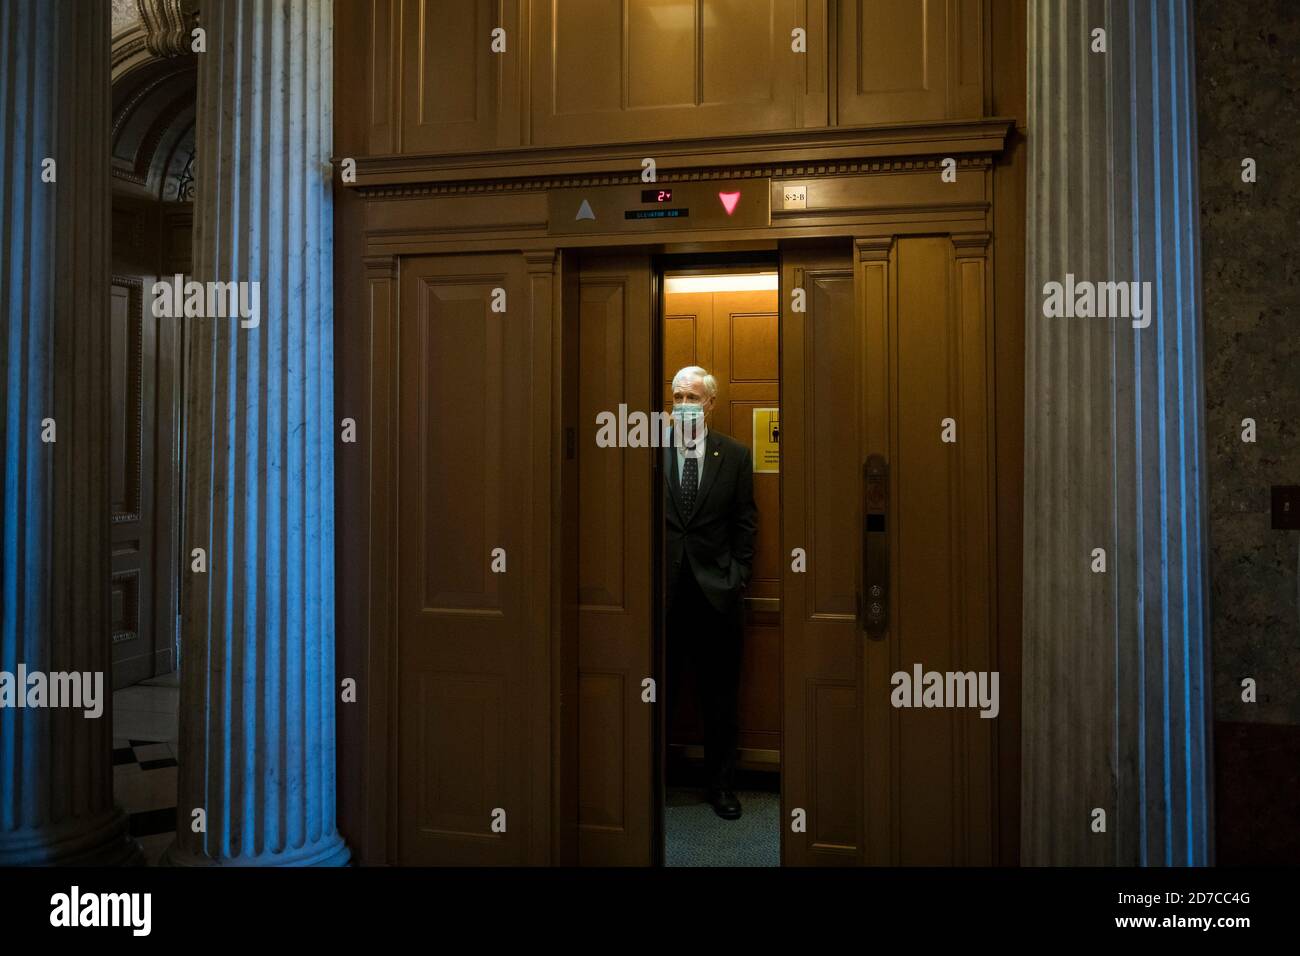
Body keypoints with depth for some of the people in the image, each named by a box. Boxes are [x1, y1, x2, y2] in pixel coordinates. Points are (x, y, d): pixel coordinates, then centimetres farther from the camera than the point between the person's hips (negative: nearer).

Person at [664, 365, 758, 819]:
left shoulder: (734, 455, 5)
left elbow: (746, 521, 6)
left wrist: (738, 575, 1)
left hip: (716, 590, 1)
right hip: (662, 586, -1)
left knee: (720, 694, 10)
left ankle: (721, 784, 24)